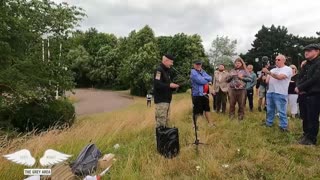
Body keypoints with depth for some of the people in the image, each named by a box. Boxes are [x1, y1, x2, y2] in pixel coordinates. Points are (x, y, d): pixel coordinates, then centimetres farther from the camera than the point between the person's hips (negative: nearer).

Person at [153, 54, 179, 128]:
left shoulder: (167, 71, 18)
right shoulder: (159, 70, -10)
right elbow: (157, 84, -22)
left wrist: (173, 86, 5)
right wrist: (169, 85, -16)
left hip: (166, 100, 10)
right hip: (161, 101, -10)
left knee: (165, 121, 14)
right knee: (160, 122, -9)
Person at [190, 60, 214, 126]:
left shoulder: (203, 72, 14)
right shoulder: (193, 72, -10)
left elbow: (210, 78, 2)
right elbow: (200, 81, -22)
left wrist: (204, 78, -16)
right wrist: (207, 79, -3)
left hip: (205, 94, 8)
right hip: (197, 94, -8)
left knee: (207, 108, 17)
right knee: (197, 111, 0)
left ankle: (210, 122, 30)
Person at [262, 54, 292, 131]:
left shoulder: (287, 69, -3)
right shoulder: (273, 70, 19)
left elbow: (279, 77, -20)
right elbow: (267, 80, 20)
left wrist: (268, 72, -20)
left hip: (280, 93, -7)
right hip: (270, 92, 7)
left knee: (281, 111, -3)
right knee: (270, 110, 15)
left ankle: (284, 126, 6)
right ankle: (269, 123, 26)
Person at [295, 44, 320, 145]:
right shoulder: (305, 65, 16)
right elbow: (300, 77, 15)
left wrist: (300, 88, -13)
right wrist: (298, 87, -6)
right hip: (303, 95, 7)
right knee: (304, 117, 14)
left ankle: (311, 139, 11)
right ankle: (306, 135, 28)